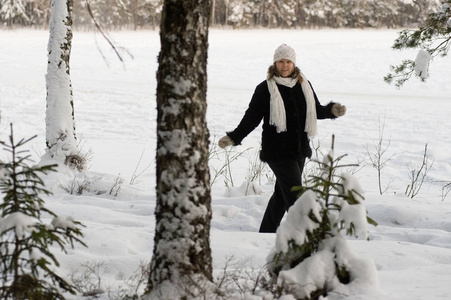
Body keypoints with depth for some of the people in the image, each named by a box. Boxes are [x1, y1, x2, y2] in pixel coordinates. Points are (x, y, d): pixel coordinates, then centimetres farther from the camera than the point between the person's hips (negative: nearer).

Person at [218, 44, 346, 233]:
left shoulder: (304, 85, 9)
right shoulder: (265, 89, -4)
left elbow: (316, 110, 19)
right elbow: (251, 118, -2)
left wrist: (332, 110, -1)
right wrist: (233, 138, -11)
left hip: (299, 149, 6)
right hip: (277, 151, -6)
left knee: (282, 194, 14)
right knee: (294, 196, -12)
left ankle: (266, 232, 28)